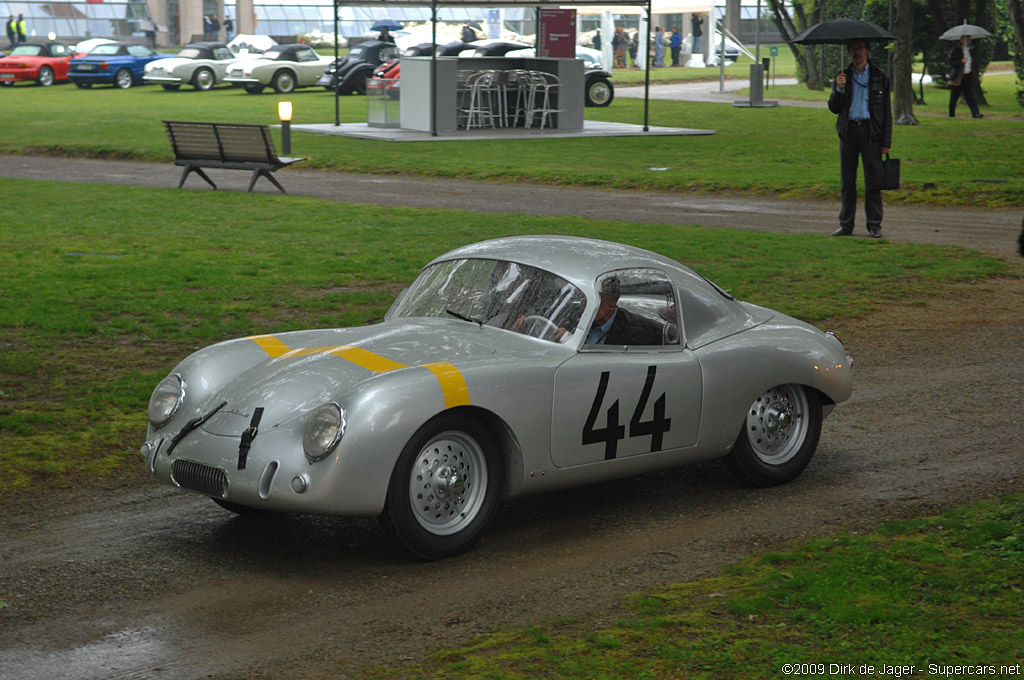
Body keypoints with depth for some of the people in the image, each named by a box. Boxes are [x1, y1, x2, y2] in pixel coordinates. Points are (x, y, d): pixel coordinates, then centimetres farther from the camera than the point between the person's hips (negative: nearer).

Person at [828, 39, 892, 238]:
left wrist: (886, 141, -2)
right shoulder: (843, 76, 12)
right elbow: (833, 108, 9)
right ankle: (846, 224, 12)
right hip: (848, 131, 3)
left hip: (870, 131, -2)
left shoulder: (880, 77, 5)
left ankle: (874, 225, 2)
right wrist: (839, 89, -11)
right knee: (847, 180, 5)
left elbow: (887, 111, 4)